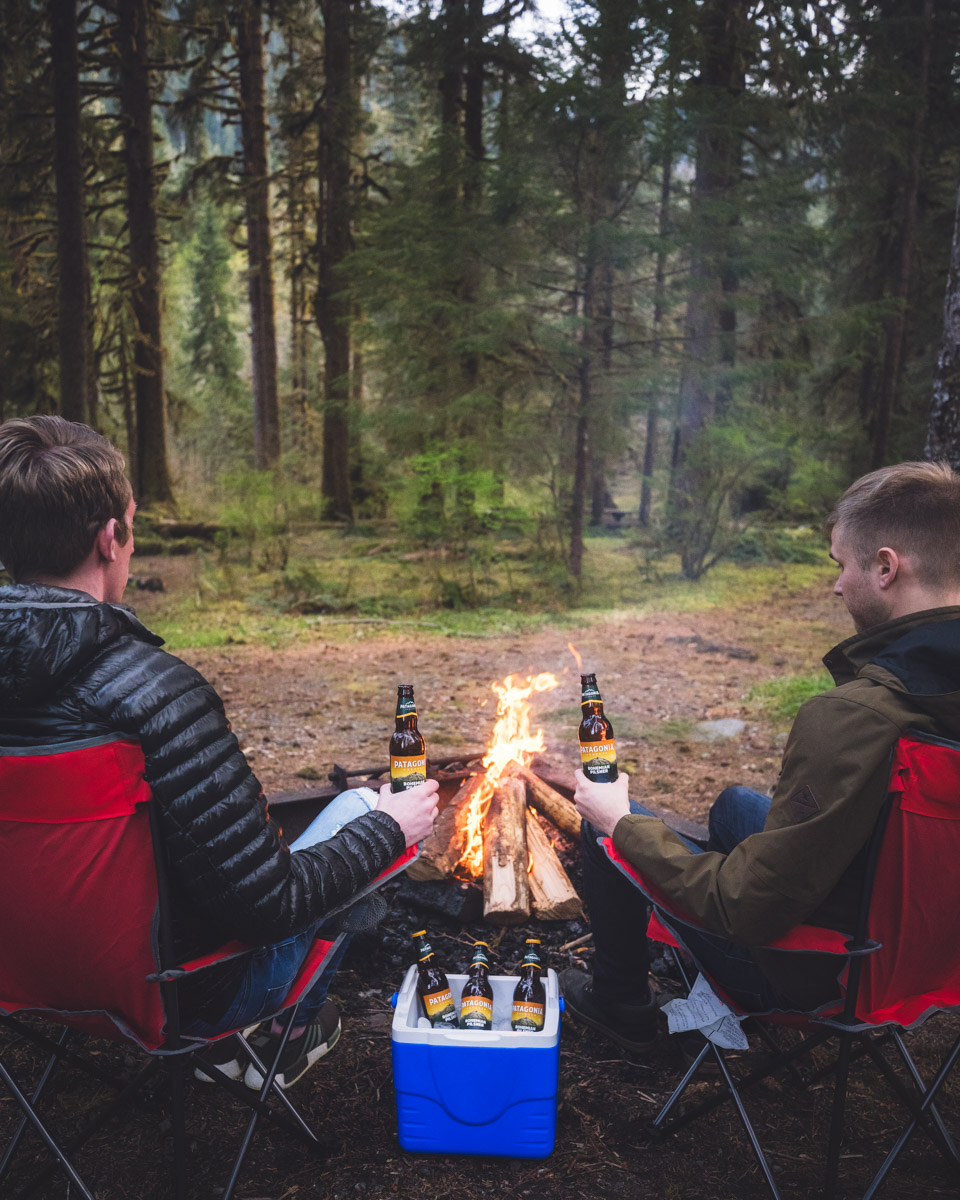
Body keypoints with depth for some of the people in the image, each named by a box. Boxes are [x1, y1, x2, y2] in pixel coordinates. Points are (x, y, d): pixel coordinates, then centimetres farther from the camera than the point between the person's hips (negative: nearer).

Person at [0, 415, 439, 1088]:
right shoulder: (156, 693, -33)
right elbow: (269, 906, -27)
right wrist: (389, 828, -11)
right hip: (187, 998, -6)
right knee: (361, 805, 12)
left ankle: (228, 1042, 32)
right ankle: (290, 1031, 30)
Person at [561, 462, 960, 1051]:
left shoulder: (850, 717, -35)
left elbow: (749, 910, -28)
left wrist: (621, 820, -14)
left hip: (819, 973, -7)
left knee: (606, 820, 6)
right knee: (735, 801, 30)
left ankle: (621, 1001, 30)